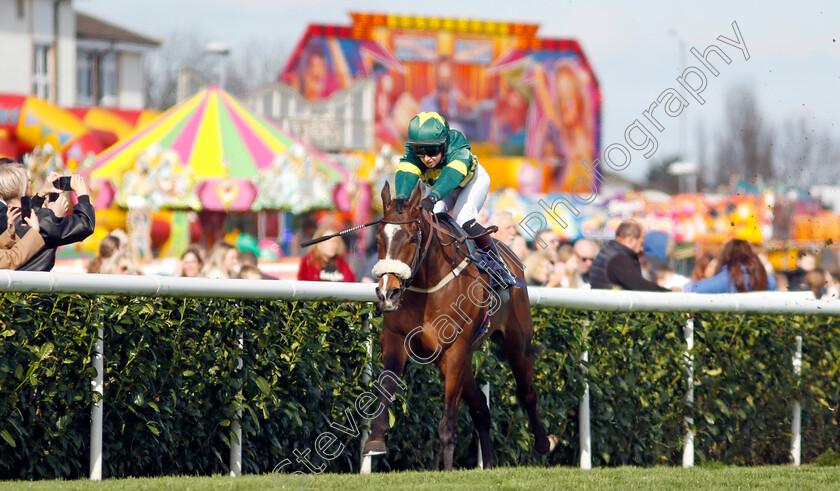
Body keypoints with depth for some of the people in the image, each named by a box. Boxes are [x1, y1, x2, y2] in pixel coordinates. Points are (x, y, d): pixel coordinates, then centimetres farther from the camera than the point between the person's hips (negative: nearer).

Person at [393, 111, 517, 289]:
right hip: (438, 186, 4)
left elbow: (452, 176, -61)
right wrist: (402, 195, -75)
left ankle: (499, 265, -12)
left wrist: (433, 197, -80)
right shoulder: (412, 153, -34)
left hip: (472, 181, -4)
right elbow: (405, 174, -52)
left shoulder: (458, 149, -44)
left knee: (463, 218, -26)